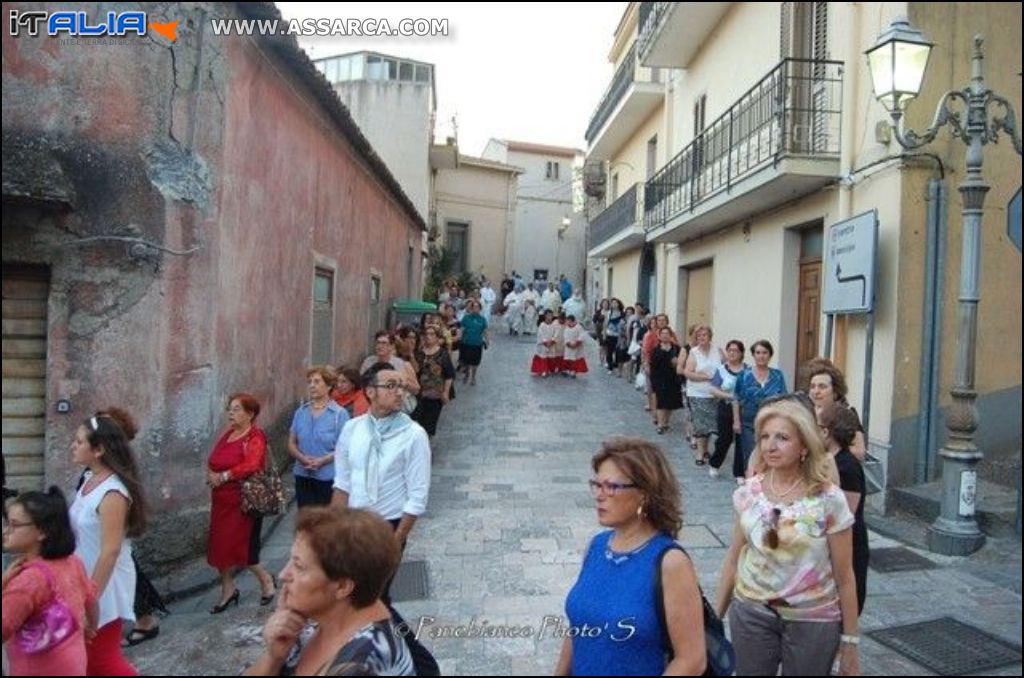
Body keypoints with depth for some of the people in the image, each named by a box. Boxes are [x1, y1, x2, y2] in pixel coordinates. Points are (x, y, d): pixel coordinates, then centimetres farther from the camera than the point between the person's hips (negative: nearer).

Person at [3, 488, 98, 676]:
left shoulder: (29, 579, -26)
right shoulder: (72, 562, -2)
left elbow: (4, 629, -24)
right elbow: (91, 597, 12)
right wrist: (90, 628, 29)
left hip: (41, 670, -8)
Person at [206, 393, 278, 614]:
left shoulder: (255, 437, -13)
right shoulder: (227, 434, 12)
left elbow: (251, 466, -25)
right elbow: (212, 460, 15)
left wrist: (223, 476, -19)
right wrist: (211, 474, -5)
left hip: (244, 500, -8)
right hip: (222, 499, 8)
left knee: (239, 546, -3)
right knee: (219, 546, 9)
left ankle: (266, 578, 20)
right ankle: (228, 589, 25)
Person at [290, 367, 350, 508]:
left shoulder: (340, 413, -8)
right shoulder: (300, 412, 7)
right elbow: (291, 443, 10)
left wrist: (323, 460, -20)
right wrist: (302, 457, -10)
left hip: (328, 478, -4)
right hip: (303, 476, 4)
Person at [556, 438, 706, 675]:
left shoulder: (670, 563, -23)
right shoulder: (596, 546, -6)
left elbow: (691, 660, -21)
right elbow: (576, 628, 5)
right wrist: (560, 672, 5)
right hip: (580, 670, 5)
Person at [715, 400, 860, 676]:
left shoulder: (829, 500, -15)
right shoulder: (749, 492, -5)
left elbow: (844, 578, -7)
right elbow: (734, 560, 4)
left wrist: (850, 641, -3)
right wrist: (716, 615, 7)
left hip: (812, 621, -2)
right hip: (751, 613, 3)